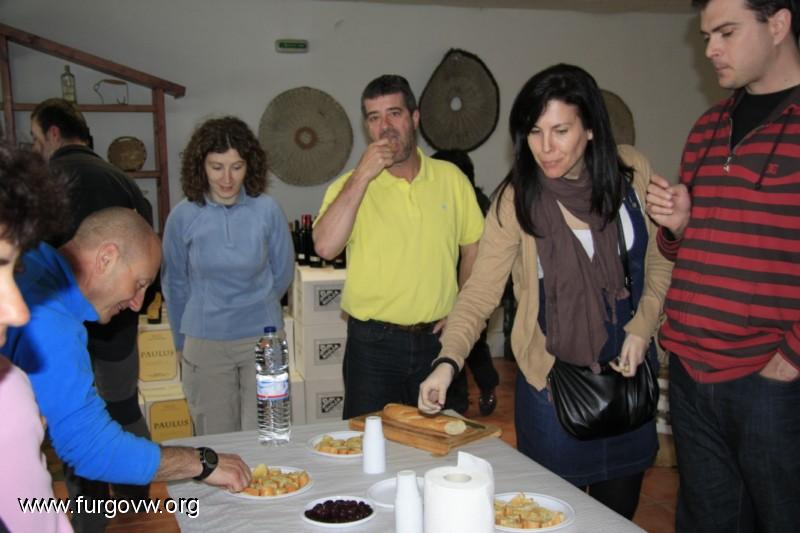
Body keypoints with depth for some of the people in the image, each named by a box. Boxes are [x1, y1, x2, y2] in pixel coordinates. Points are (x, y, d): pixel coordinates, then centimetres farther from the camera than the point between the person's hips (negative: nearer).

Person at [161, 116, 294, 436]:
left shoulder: (267, 210, -8)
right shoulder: (183, 216, -6)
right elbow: (174, 284, 6)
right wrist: (182, 341, 14)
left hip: (263, 338, 0)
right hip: (205, 345, 1)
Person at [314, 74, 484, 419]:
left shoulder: (451, 178, 2)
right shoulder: (352, 185, -3)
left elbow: (474, 247, 11)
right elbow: (326, 247, -20)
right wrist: (362, 175, -19)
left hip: (438, 338, 2)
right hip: (373, 342, -2)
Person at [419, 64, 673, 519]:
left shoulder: (631, 171, -6)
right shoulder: (517, 199, -13)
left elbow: (660, 259, 5)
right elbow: (480, 292, -16)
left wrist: (642, 327, -8)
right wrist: (447, 362, -29)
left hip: (628, 368, 3)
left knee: (620, 504, 18)